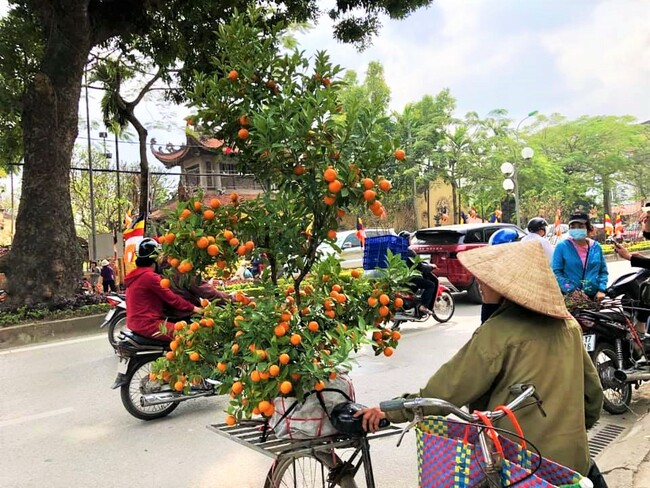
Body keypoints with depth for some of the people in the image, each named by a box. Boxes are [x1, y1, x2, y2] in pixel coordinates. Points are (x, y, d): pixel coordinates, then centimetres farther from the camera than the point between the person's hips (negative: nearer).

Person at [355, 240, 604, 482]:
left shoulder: (498, 332, -20)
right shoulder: (568, 324, 0)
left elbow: (449, 387, -18)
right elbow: (593, 388, 8)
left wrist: (391, 411, -9)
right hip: (573, 457, 6)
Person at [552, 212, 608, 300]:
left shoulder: (596, 247, 9)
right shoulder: (562, 246, -2)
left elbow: (603, 271, 13)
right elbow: (556, 271, -6)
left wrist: (601, 290, -2)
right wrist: (570, 290, -16)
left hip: (593, 296, 3)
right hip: (569, 297, -3)